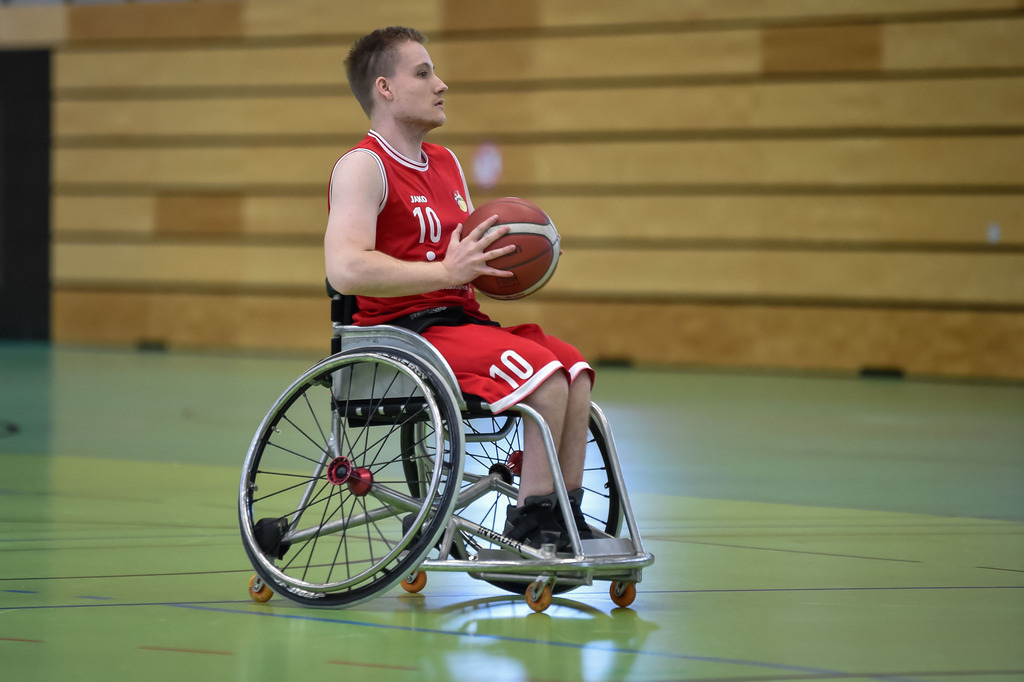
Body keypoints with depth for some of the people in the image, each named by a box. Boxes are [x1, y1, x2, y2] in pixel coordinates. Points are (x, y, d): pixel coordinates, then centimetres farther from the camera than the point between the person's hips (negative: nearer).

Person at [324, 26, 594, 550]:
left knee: (575, 368, -11)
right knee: (543, 373, -24)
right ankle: (529, 522, -17)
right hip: (402, 331, -8)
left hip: (461, 320, 8)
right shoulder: (363, 167, -8)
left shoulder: (446, 163, 20)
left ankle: (568, 516, -8)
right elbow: (345, 270, -23)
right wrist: (447, 272, -26)